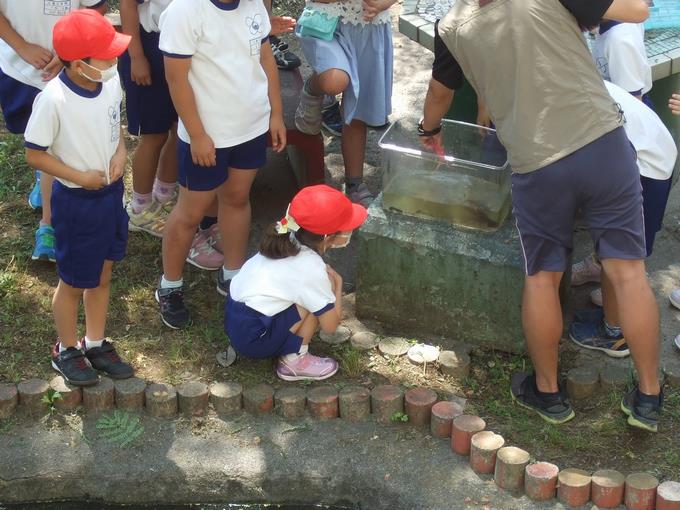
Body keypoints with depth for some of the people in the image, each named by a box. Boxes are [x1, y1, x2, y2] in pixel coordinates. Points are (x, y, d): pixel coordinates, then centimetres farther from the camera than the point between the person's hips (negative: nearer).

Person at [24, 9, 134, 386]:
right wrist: (79, 177, -19)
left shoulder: (112, 81, -9)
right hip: (75, 201, -6)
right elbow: (34, 154, -17)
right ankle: (66, 350, 35)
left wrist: (120, 151, -9)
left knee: (102, 275, 21)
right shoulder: (53, 100, -27)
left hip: (111, 192, 6)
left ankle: (95, 344, 40)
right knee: (74, 282, 12)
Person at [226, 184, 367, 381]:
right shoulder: (312, 268, -20)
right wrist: (338, 285, 0)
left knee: (317, 294, 11)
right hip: (254, 338, -8)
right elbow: (330, 325, -12)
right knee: (318, 303, -11)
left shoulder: (284, 244, 4)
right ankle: (295, 361, 0)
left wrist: (328, 278, 3)